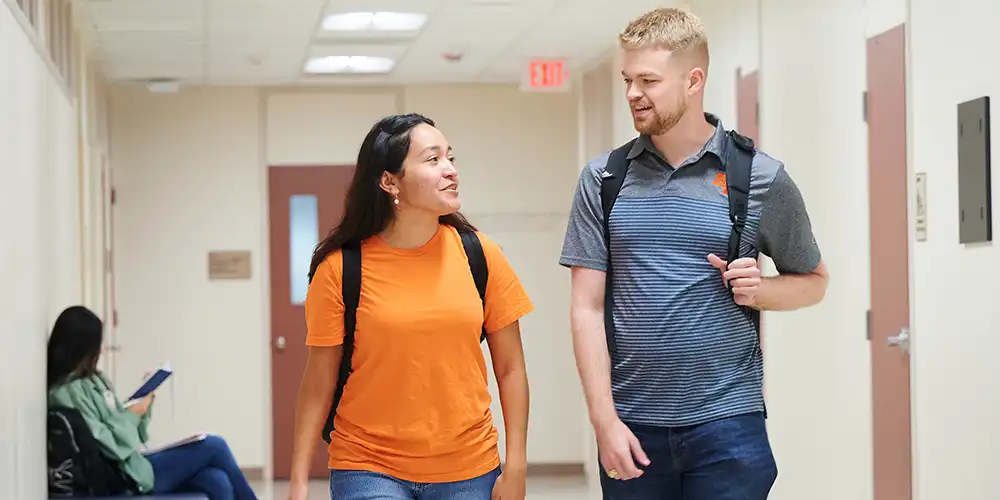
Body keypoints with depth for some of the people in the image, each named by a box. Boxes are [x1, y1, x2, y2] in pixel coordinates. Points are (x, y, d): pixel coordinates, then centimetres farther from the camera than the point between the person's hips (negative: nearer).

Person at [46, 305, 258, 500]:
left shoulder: (91, 381, 17)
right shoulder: (68, 392, -13)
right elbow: (104, 445, -22)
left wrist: (144, 406, 5)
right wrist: (132, 416, -10)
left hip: (137, 463, 9)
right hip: (126, 476, -9)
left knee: (217, 482, -11)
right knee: (215, 447, -7)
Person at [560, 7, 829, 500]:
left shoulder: (761, 177, 0)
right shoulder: (603, 178, 4)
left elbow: (813, 281, 12)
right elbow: (588, 307, 3)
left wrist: (760, 290, -9)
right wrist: (604, 420, -5)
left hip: (727, 422, -1)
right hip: (631, 424, 2)